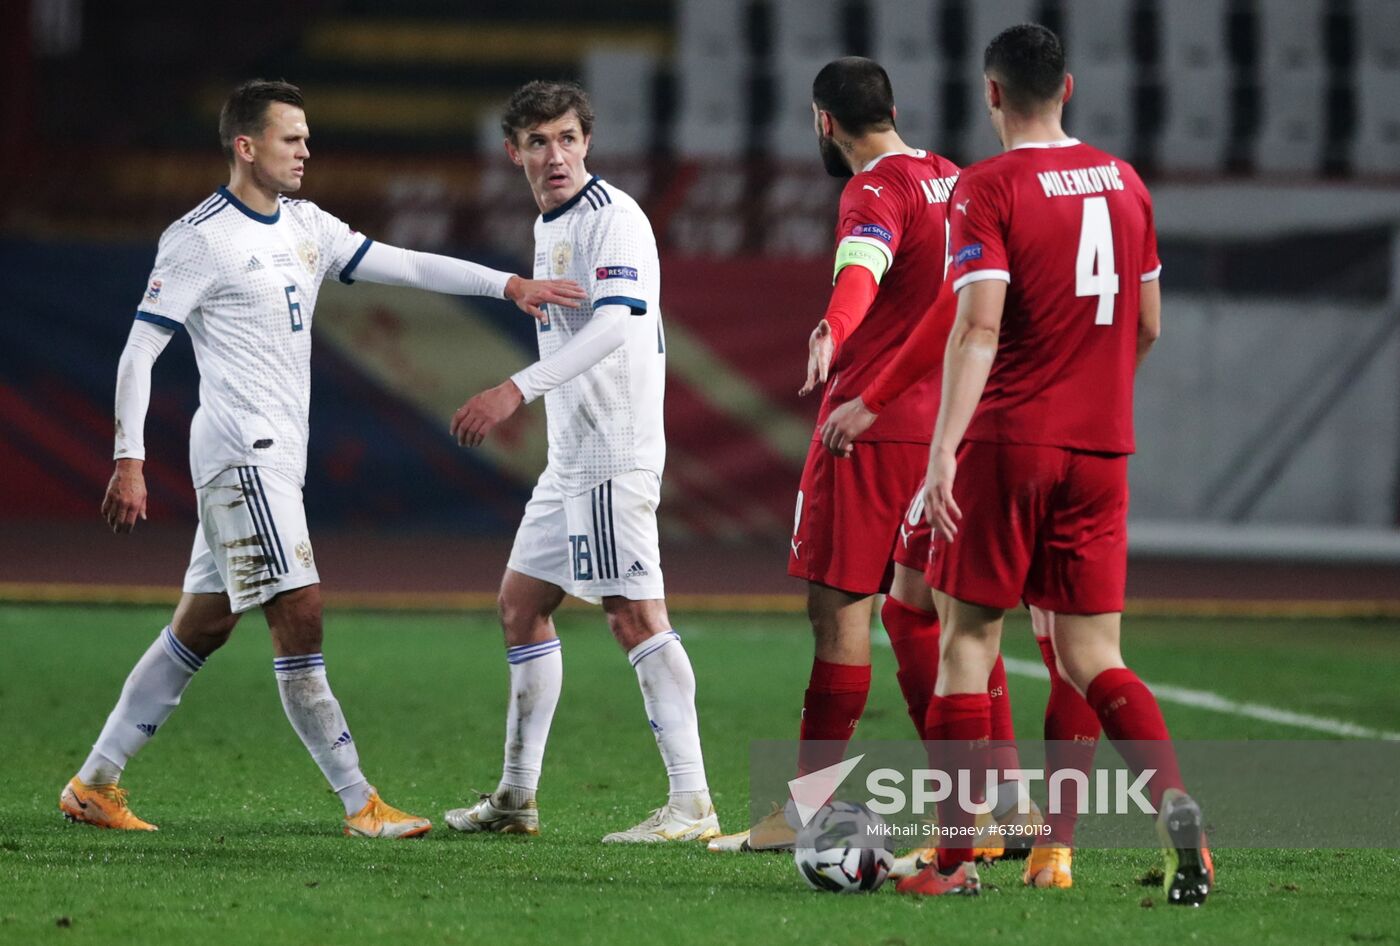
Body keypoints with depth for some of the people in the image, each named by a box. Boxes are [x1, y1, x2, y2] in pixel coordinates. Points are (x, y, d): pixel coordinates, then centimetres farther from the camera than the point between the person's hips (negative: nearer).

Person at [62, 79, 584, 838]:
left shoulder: (305, 227, 14)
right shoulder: (200, 239, -10)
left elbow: (404, 265, 12)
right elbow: (140, 348, -9)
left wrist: (508, 285, 2)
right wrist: (129, 463, -14)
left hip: (275, 459, 9)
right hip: (241, 452, -9)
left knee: (202, 627, 10)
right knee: (299, 613, -12)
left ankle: (94, 783, 16)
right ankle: (360, 804, -12)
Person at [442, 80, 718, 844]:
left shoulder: (612, 217, -13)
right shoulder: (549, 227, 16)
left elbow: (613, 323, -27)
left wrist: (516, 390, -34)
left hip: (615, 453, -10)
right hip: (571, 458, 10)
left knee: (634, 614, -14)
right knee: (521, 604, 14)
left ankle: (692, 804, -17)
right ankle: (516, 800, 23)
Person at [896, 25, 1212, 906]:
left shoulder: (988, 188, -8)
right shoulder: (1123, 182, 10)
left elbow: (980, 326, -18)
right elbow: (1149, 325, 17)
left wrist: (945, 446, -23)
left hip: (1007, 443, -5)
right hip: (1102, 451, 5)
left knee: (968, 639, 5)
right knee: (1091, 659, 6)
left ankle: (955, 857, 5)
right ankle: (1174, 798, -19)